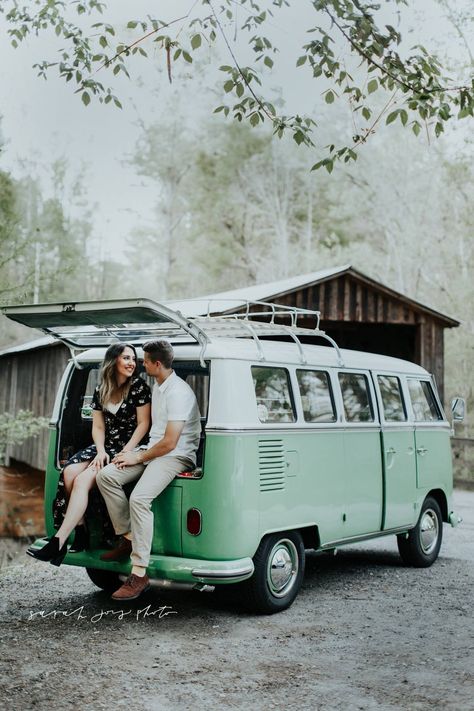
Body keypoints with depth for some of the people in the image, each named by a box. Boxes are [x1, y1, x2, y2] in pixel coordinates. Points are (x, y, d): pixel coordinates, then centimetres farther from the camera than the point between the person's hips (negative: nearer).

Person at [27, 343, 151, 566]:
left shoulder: (139, 387, -4)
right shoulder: (100, 390, 11)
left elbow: (143, 424, -7)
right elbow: (98, 427, 10)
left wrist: (124, 454, -15)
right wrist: (101, 451, -9)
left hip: (129, 449, -6)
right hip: (105, 446, 6)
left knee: (83, 480, -25)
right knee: (69, 472, -21)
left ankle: (58, 542, -30)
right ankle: (80, 530, -14)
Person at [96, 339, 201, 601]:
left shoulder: (178, 393, -19)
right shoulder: (157, 386, 14)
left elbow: (170, 443, -22)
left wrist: (139, 457, -10)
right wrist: (133, 452, 10)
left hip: (177, 455, -10)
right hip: (154, 450, 10)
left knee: (139, 498, -30)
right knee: (106, 476, -5)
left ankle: (139, 574, -27)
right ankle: (128, 538, -1)